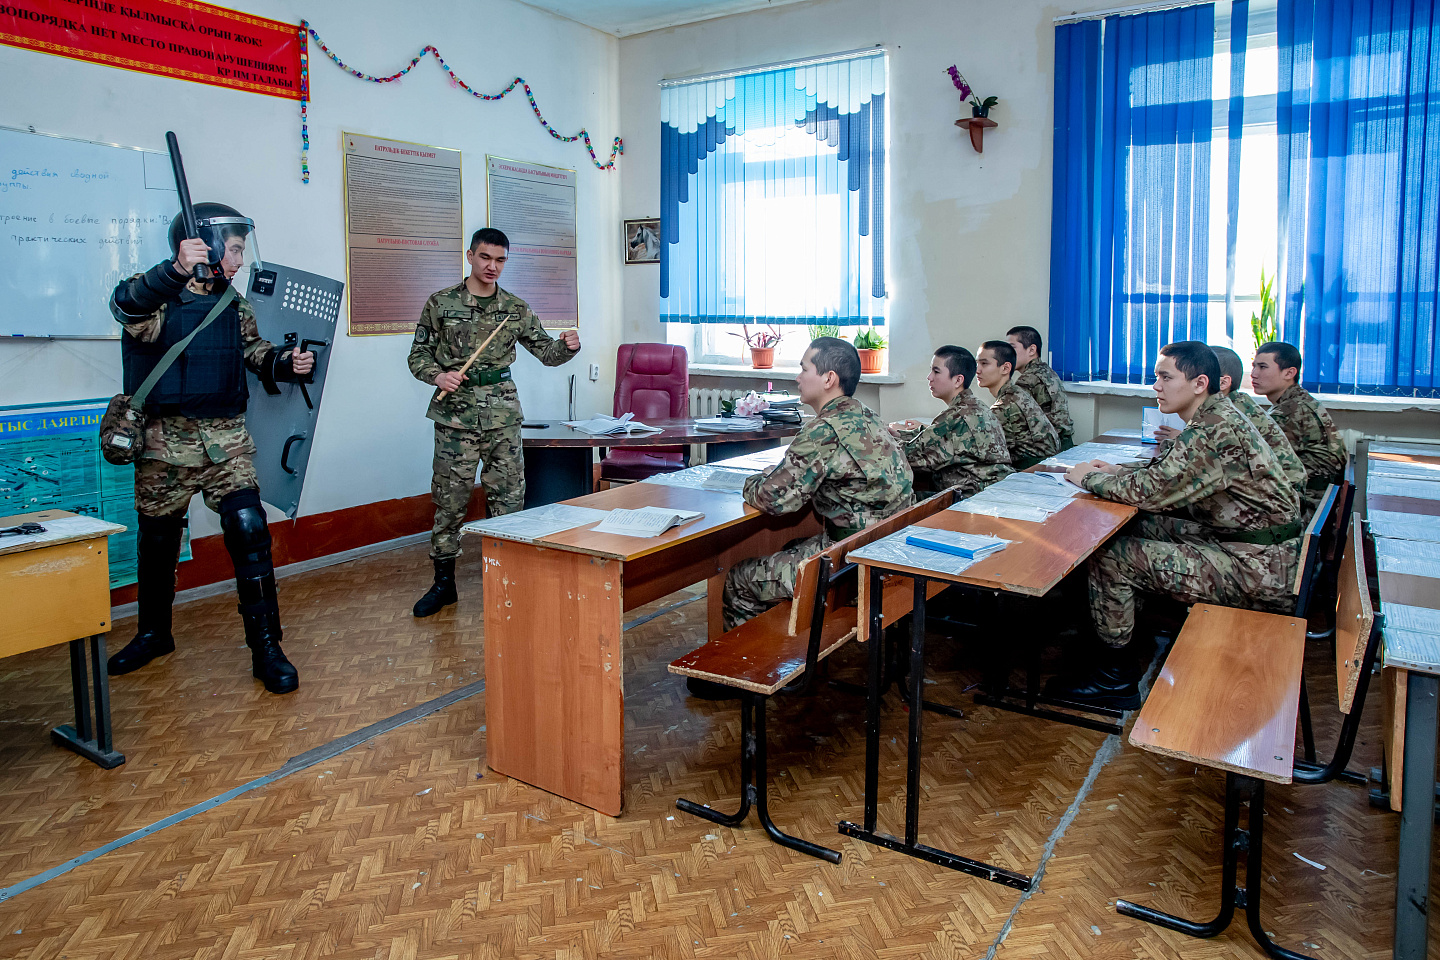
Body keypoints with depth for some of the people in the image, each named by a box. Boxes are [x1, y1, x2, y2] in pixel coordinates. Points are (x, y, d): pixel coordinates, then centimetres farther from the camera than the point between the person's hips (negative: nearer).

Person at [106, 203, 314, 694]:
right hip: (167, 438, -2)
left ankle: (265, 648, -5)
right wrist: (176, 271, -49)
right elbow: (127, 305, -30)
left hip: (227, 437, 2)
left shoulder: (234, 306, 9)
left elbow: (257, 353, 18)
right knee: (158, 539, 12)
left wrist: (286, 363, -6)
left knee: (249, 531, -10)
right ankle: (153, 634, 35)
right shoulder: (156, 297, -7)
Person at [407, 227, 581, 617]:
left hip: (503, 414, 2)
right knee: (450, 499, 3)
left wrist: (567, 347, -12)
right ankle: (444, 582, 17)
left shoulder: (516, 308, 8)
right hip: (455, 414, -2)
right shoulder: (441, 303, 3)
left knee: (509, 497, 3)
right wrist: (438, 376, -13)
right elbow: (418, 355, 6)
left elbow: (546, 352, 9)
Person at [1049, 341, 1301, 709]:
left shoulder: (1215, 430, -23)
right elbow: (1170, 475, 20)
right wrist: (1118, 471, 6)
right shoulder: (1219, 417, 10)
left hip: (1256, 567, -10)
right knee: (1138, 527, 14)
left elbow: (1152, 490, -24)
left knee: (1110, 557, -14)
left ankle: (1113, 678, 1)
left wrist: (1091, 478, -8)